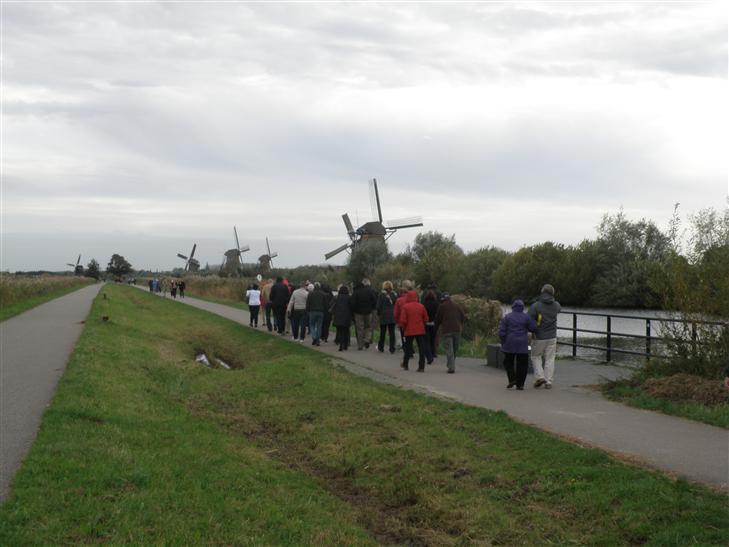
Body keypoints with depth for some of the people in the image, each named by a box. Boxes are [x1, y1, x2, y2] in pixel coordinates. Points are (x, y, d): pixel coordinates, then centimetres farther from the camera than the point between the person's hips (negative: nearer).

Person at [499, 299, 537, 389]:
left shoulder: (507, 317, -1)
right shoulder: (526, 317, -1)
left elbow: (501, 332, -4)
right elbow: (533, 328, -3)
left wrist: (503, 342, 8)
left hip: (509, 345, 0)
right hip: (522, 346, 0)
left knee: (508, 362, 16)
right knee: (522, 364, 7)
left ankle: (512, 379, 0)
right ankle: (520, 384, 5)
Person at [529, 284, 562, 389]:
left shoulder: (535, 306, -14)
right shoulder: (556, 305, -1)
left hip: (539, 337, -3)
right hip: (552, 337, 3)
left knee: (536, 356, 14)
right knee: (550, 359, 8)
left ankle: (540, 376, -1)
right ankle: (548, 381, 5)